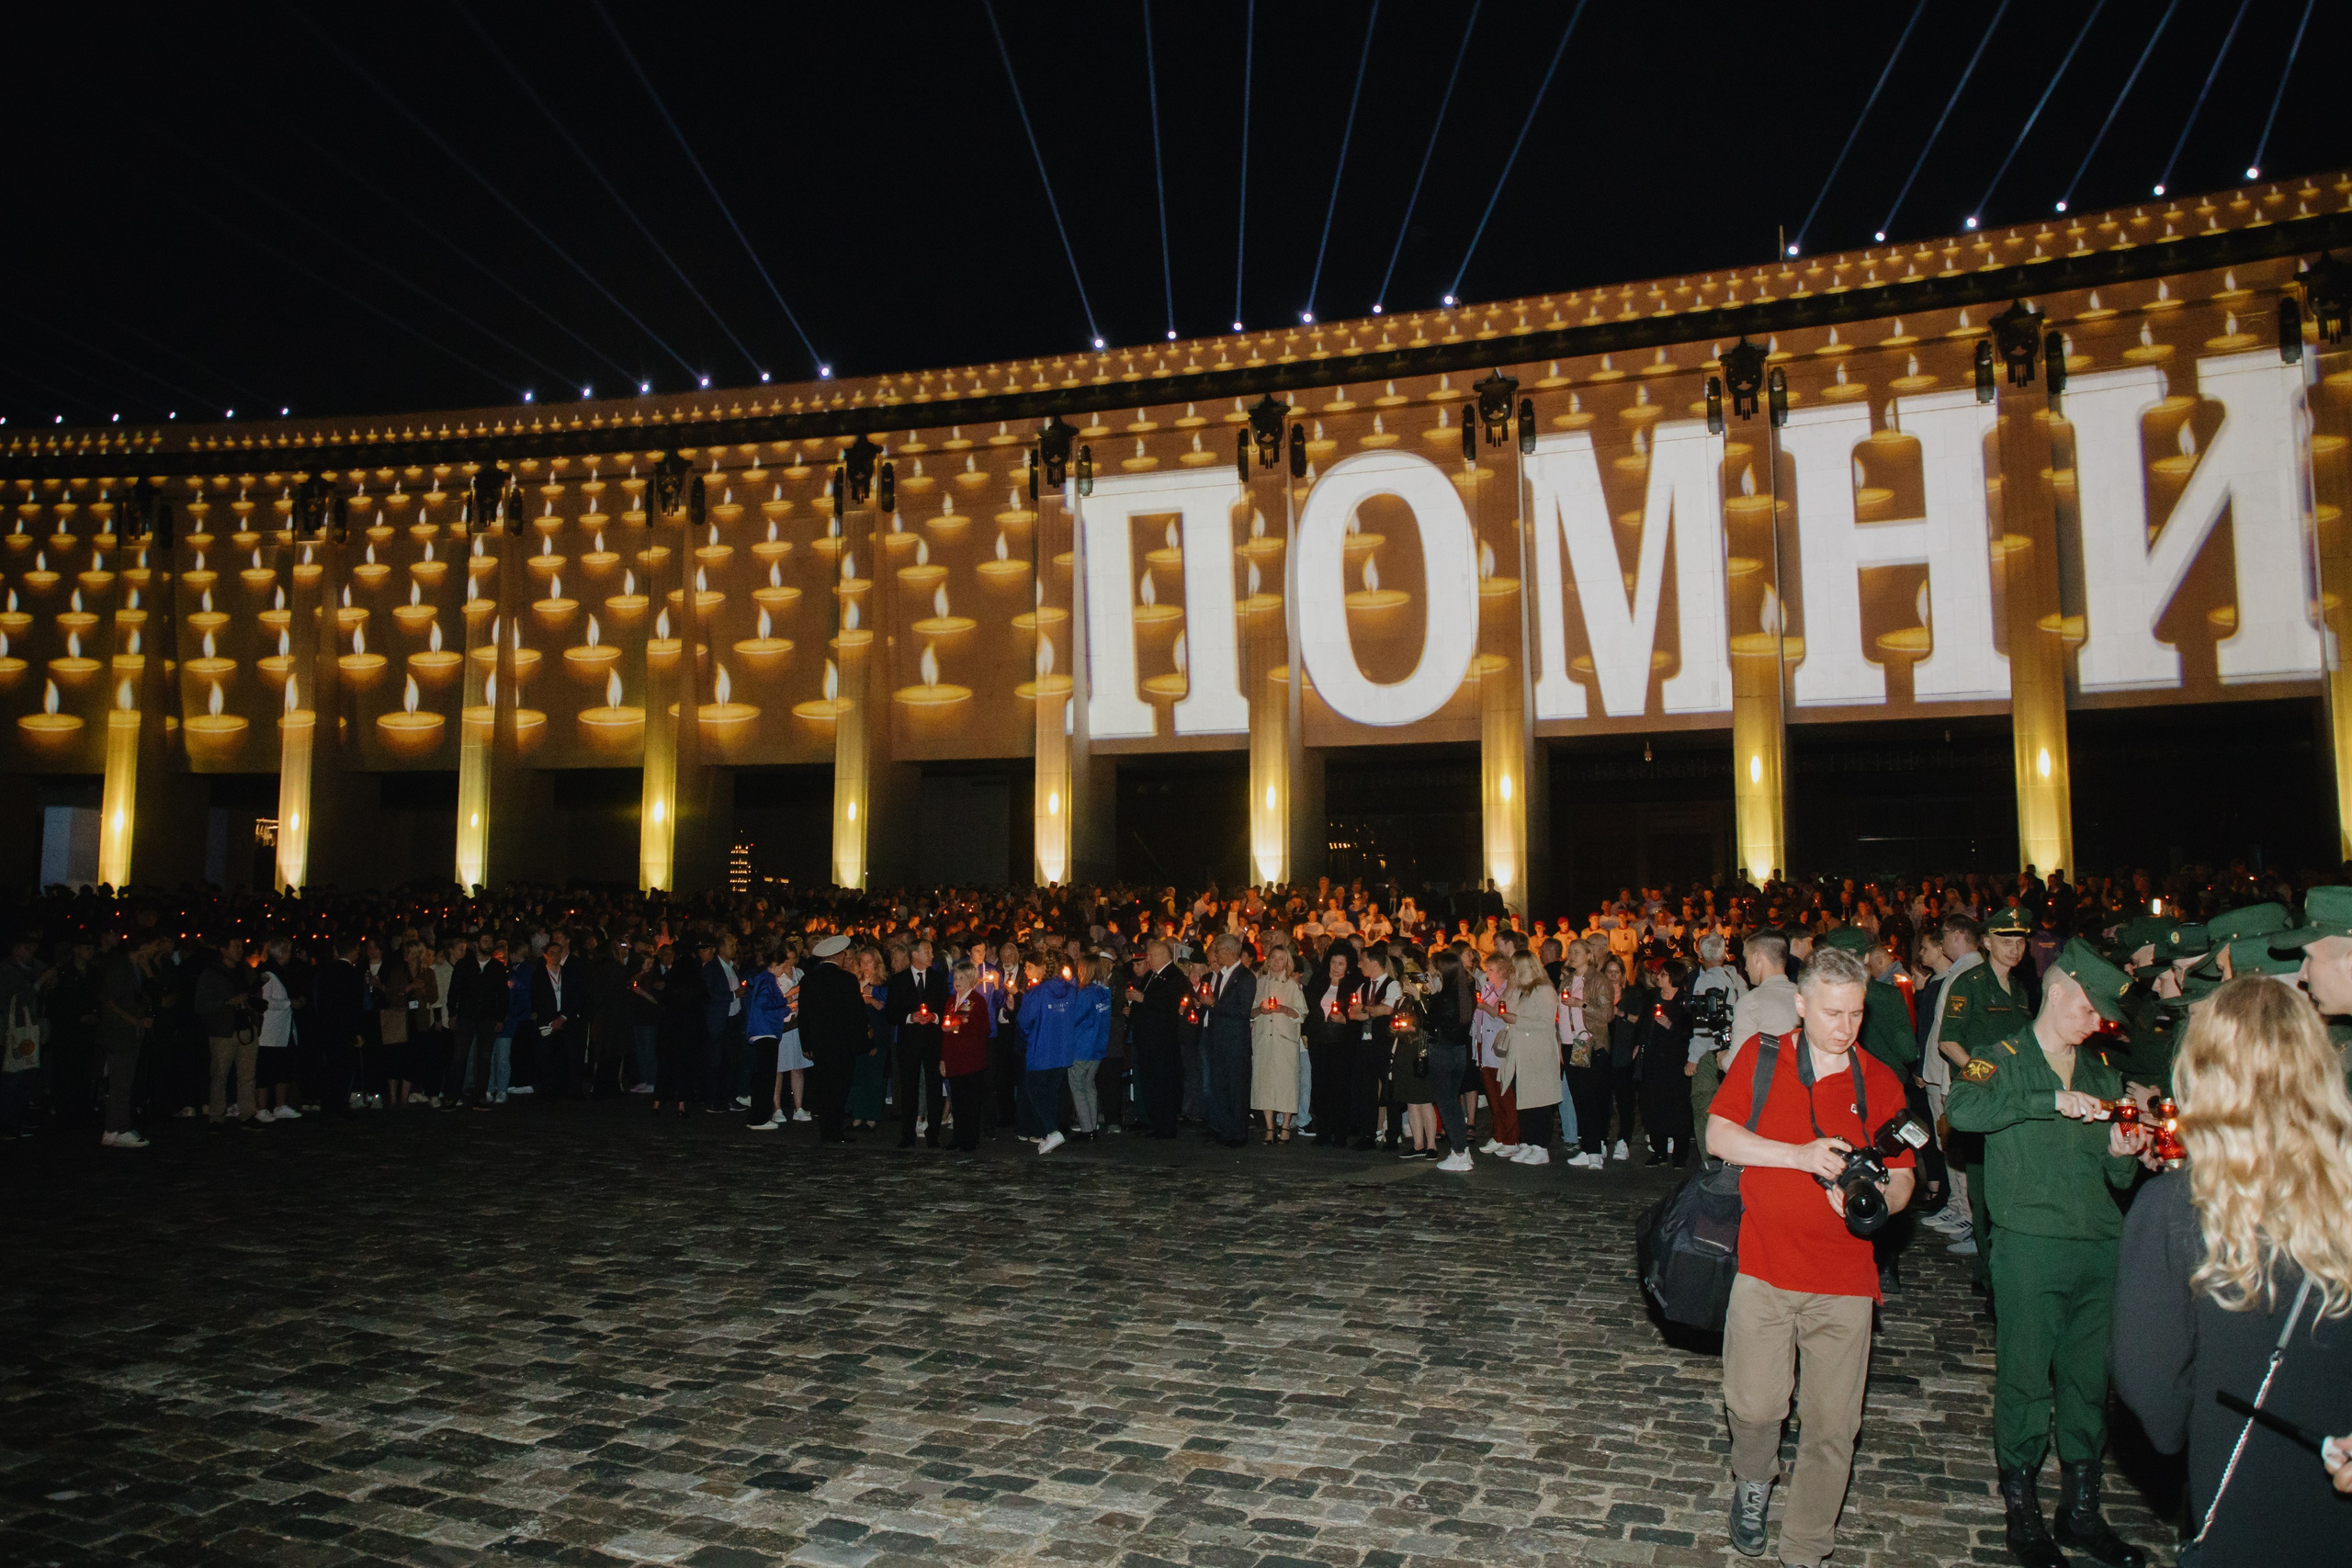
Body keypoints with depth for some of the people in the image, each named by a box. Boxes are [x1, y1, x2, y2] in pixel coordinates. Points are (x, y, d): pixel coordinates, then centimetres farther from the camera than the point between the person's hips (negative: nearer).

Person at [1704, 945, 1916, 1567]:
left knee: (1831, 1427, 3)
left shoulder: (1879, 1083, 5)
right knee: (1753, 1405, -2)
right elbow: (1718, 1136, -5)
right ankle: (1753, 1481, 32)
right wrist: (1799, 1155, -17)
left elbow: (1903, 1179, 6)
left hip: (1843, 1280, 1)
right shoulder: (1759, 1058, 2)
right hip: (1764, 1265, -1)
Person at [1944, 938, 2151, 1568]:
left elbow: (2116, 1177, 21)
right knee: (2025, 1379, 2)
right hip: (2031, 1246, -6)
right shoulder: (2005, 1059, -3)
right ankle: (2021, 1510, 17)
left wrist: (2121, 1153, -2)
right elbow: (1962, 1107, -26)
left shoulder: (2101, 1073, 16)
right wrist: (2052, 1101, -28)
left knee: (2089, 1380, 13)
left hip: (2099, 1247, 6)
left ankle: (2080, 1510, 27)